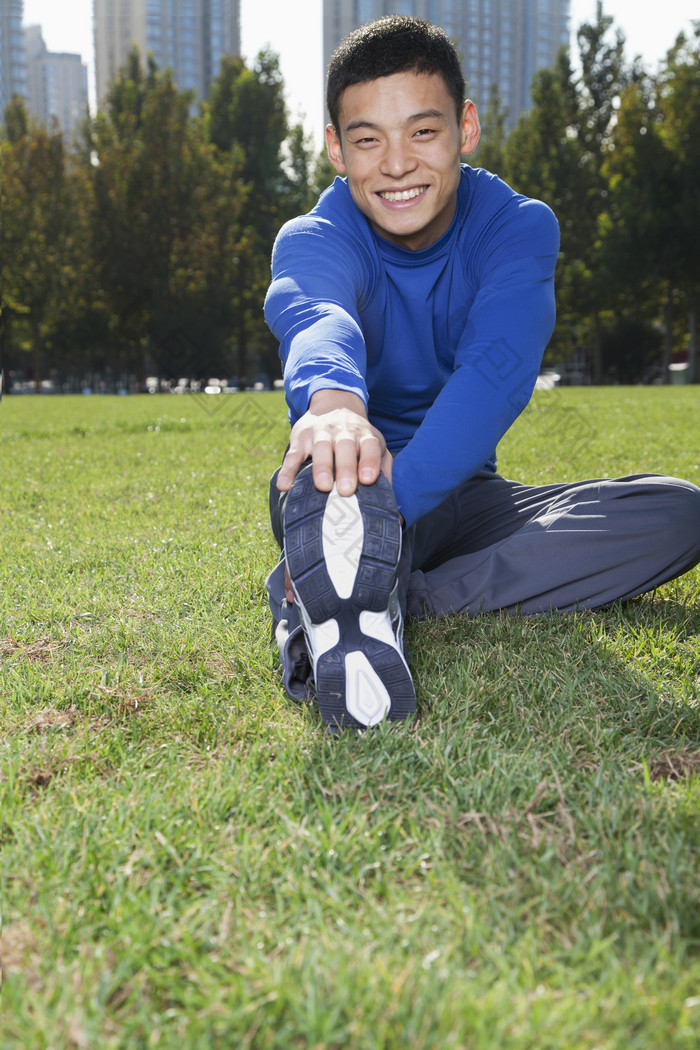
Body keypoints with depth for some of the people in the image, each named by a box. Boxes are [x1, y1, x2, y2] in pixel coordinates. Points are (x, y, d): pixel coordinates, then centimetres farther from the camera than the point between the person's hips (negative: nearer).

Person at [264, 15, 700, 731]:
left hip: (457, 496, 3)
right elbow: (313, 315, -40)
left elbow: (497, 370, -30)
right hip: (356, 500, -2)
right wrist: (333, 401, -66)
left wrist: (388, 510, -47)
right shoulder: (314, 238, -13)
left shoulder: (518, 228, -10)